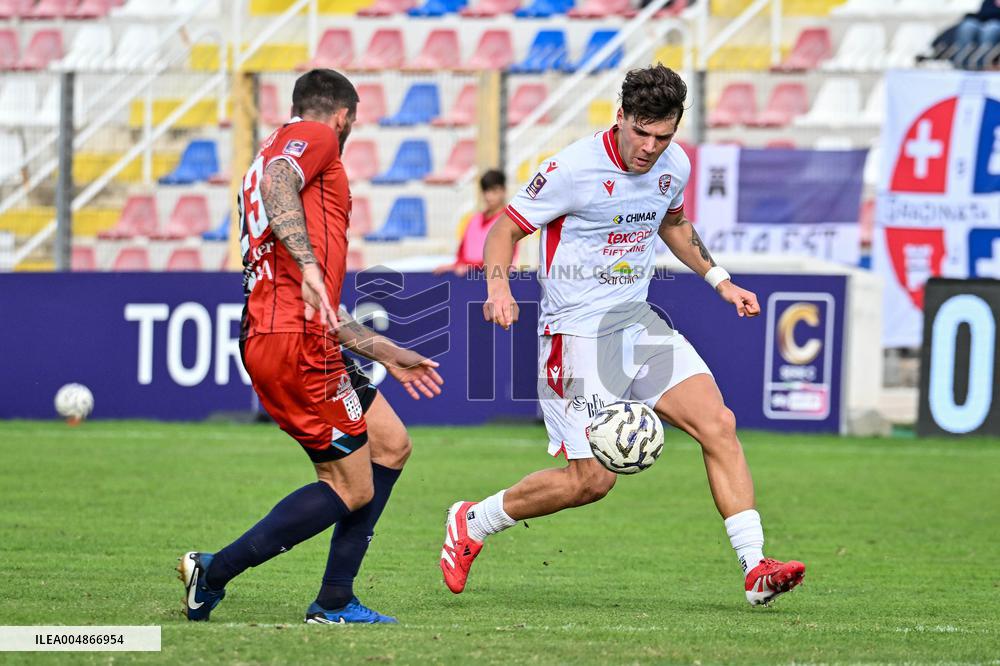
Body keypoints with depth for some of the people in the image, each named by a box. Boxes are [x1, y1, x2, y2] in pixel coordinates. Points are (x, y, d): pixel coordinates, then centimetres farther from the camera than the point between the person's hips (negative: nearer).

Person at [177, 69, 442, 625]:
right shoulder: (316, 136, 2)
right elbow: (275, 182, -24)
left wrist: (387, 353, 35)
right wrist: (308, 263, -33)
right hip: (296, 344, -10)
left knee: (391, 445, 15)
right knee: (353, 489, -4)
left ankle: (334, 601, 13)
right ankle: (215, 573, -3)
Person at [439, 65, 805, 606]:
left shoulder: (674, 167, 2)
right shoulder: (574, 169, -18)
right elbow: (505, 228, -10)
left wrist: (718, 279, 17)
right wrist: (498, 286, -28)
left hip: (638, 320, 7)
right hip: (578, 332, -7)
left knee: (718, 426, -9)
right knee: (591, 480, -10)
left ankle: (755, 570, -7)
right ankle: (471, 522, 12)